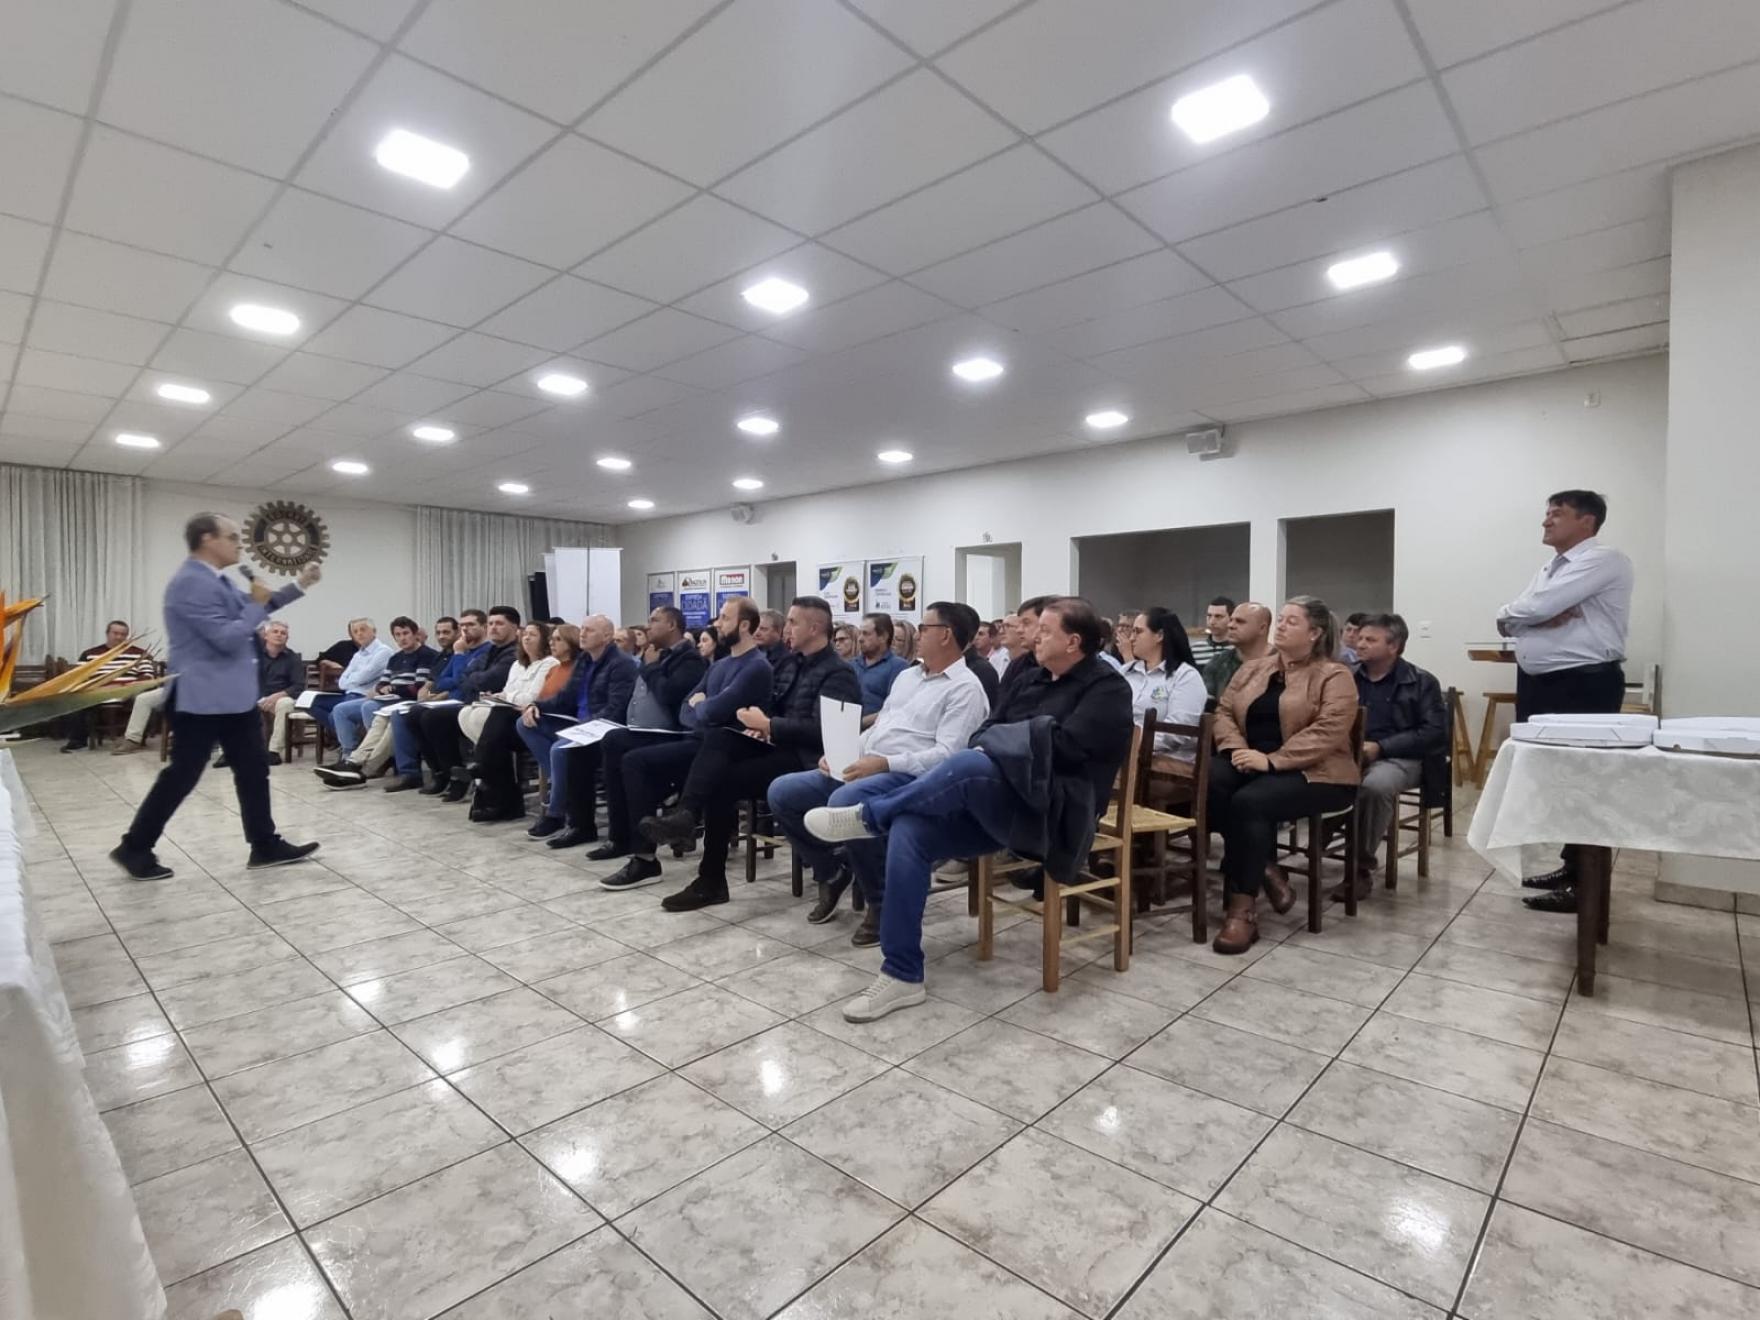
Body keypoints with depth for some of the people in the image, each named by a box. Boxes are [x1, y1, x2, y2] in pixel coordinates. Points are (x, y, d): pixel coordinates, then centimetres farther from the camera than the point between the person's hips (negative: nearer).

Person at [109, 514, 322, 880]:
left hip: (235, 696, 10)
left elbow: (253, 608, 26)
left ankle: (265, 846, 16)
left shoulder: (217, 580, 12)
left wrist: (299, 586, 17)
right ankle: (134, 849, 18)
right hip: (202, 699, -10)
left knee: (253, 770, 10)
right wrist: (257, 605, -10)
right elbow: (227, 638, -24)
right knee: (182, 775, 1)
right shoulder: (191, 583, -20)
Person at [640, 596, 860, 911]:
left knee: (723, 782, -22)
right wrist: (762, 726, -4)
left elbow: (820, 730, -22)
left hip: (805, 758, -8)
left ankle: (712, 881, -15)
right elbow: (772, 705, 20)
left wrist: (768, 725, -19)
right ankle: (685, 813, -38)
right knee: (717, 736, -21)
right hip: (777, 745, 8)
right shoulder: (790, 661, 16)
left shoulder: (839, 673, -11)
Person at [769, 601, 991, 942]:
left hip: (910, 778, -8)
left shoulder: (965, 688, -5)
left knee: (844, 802, -37)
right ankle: (831, 874, 15)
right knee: (782, 791, -3)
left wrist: (885, 763, -26)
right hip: (863, 769, 9)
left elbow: (947, 755, -17)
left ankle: (882, 901, -15)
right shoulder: (907, 675, 22)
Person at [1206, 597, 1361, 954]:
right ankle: (1265, 869, -12)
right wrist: (1236, 748, -13)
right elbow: (1224, 711, 9)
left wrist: (1271, 760, -24)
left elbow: (1327, 732, -16)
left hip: (1313, 772, -5)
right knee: (1211, 780, -28)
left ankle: (1243, 907, -21)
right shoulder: (1253, 668, 16)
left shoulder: (1335, 676, -2)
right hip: (1250, 762, 5)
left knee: (1249, 802, -33)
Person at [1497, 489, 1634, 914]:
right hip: (1538, 684, 9)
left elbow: (1537, 607, -22)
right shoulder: (1550, 569, 19)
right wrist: (1546, 617, -10)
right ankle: (1571, 865, 26)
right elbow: (1516, 619, 11)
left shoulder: (1603, 560, -10)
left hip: (1583, 686, -9)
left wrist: (1511, 614, 0)